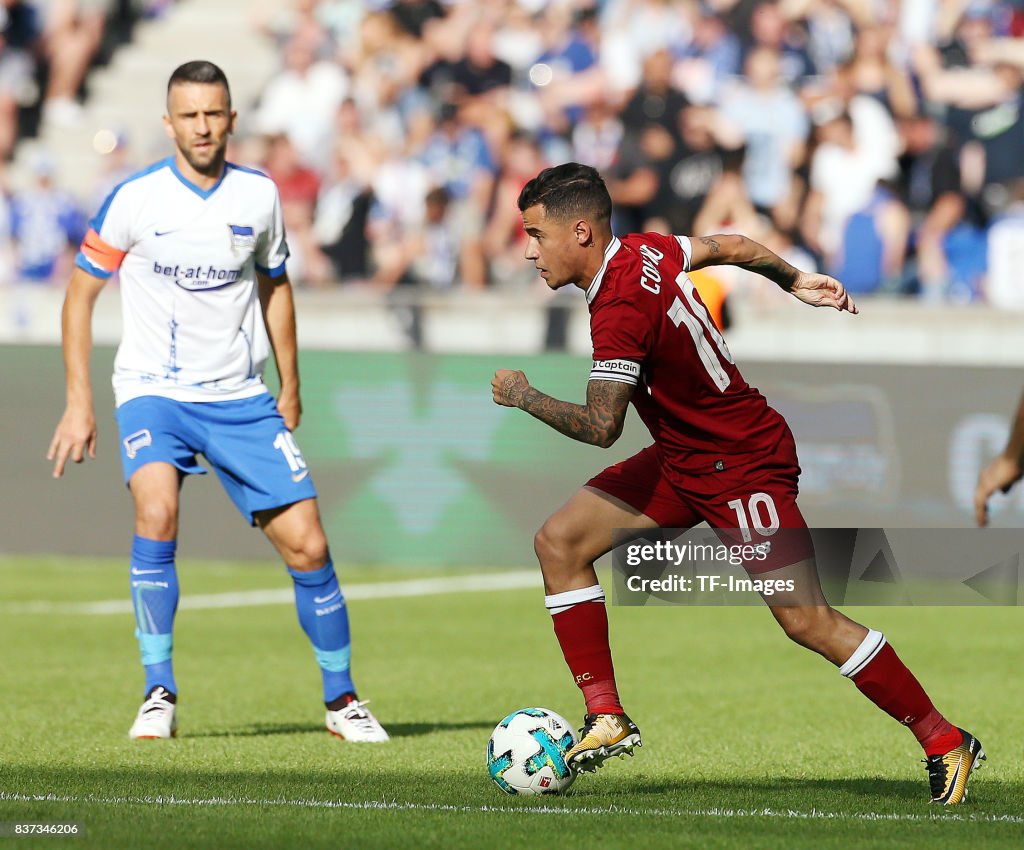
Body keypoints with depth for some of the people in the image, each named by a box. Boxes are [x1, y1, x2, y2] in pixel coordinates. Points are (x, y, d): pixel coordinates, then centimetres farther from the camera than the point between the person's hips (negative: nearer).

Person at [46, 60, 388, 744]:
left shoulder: (259, 196, 0)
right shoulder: (135, 199, -9)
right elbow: (81, 293, 0)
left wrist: (291, 390, 15)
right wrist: (79, 402, -4)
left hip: (241, 398, 3)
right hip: (154, 390, -3)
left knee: (307, 544, -5)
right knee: (157, 513, -29)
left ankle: (342, 699, 14)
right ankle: (160, 696, -17)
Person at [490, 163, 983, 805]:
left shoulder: (621, 308, -28)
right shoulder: (644, 251, -1)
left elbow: (601, 427, -28)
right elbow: (730, 245, 16)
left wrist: (524, 397, -12)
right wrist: (795, 281, 32)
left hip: (745, 467, -10)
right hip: (685, 457, 10)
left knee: (806, 619, -12)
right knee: (560, 542, 1)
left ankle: (945, 743, -1)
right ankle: (608, 720, 2)